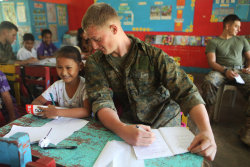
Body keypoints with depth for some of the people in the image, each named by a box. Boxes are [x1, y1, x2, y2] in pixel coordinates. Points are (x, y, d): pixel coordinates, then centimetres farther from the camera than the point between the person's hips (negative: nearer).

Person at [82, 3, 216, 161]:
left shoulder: (155, 55, -11)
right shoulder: (95, 63, -4)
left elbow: (187, 92, -15)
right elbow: (101, 102, -14)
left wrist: (207, 131, -31)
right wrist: (122, 130, -35)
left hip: (166, 124, 0)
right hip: (126, 125, 1)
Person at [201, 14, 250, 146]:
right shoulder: (214, 42, 14)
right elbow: (212, 62, 1)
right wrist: (225, 70, -17)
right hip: (221, 71, -2)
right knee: (208, 82, -38)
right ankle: (208, 115, -20)